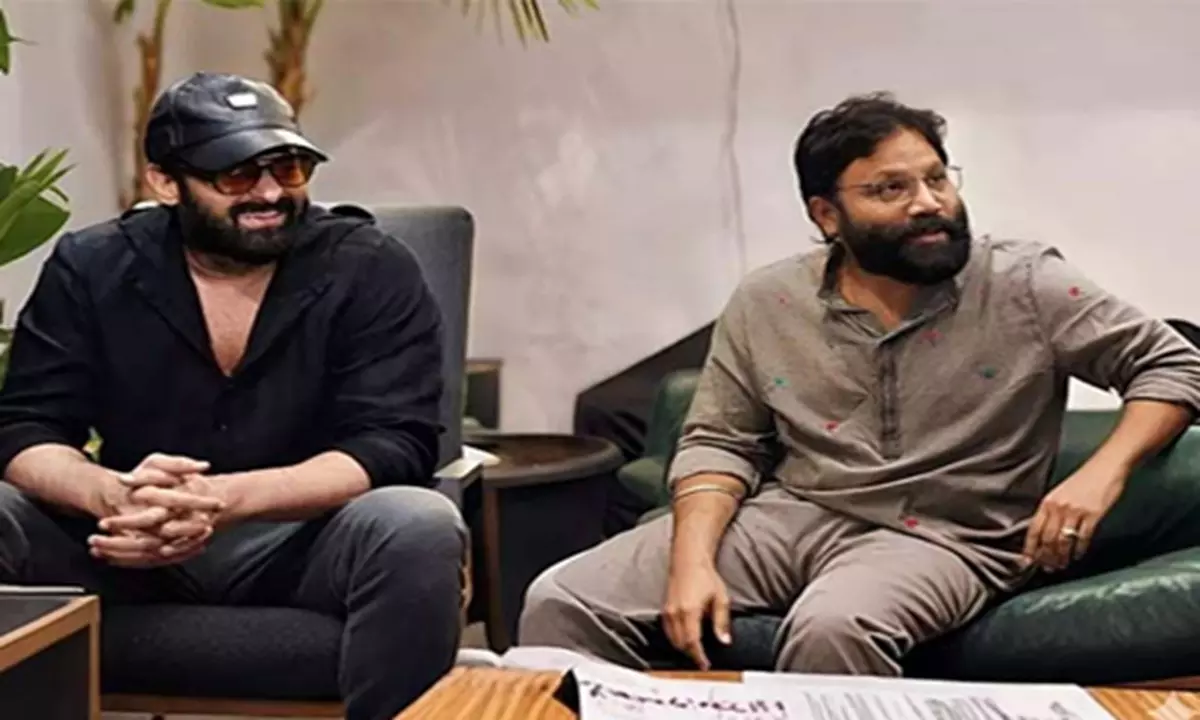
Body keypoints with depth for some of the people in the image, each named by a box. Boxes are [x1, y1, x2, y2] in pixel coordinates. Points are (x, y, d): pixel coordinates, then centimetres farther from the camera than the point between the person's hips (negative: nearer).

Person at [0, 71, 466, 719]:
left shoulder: (370, 271, -7)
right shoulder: (90, 269, 1)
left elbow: (392, 445, -15)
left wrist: (224, 499, -31)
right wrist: (113, 495, -28)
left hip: (306, 539, -2)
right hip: (136, 544, 2)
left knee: (418, 525, -33)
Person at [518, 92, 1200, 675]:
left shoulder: (1026, 287, -5)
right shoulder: (765, 305, 3)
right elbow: (719, 440, 7)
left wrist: (1102, 475, -17)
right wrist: (692, 561, -10)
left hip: (940, 536, -3)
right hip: (790, 515, 3)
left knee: (831, 628, -39)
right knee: (564, 602, -13)